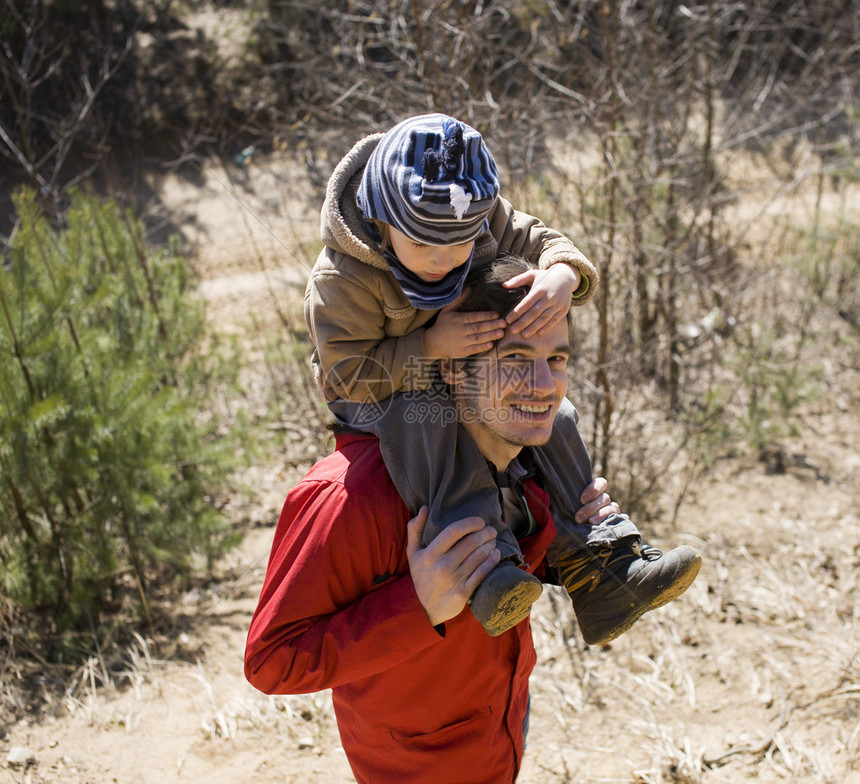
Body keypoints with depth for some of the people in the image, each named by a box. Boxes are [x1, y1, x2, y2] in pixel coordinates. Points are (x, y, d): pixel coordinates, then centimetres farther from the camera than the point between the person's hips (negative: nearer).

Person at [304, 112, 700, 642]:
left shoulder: (485, 217, -17)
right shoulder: (342, 278, -31)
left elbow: (542, 242, -9)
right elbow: (347, 373, -27)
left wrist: (564, 275, -35)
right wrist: (430, 346, -38)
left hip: (466, 379, 6)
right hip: (376, 391, -5)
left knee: (553, 418, -10)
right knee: (424, 418, -39)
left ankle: (596, 564, -5)